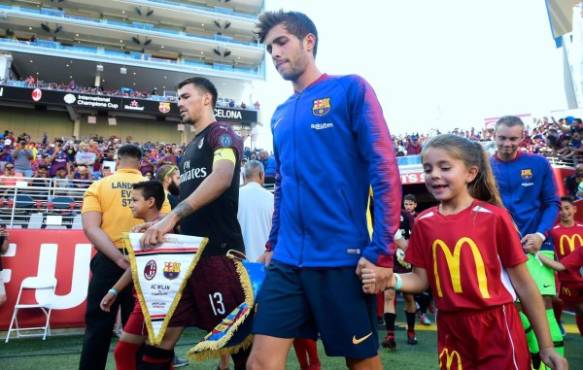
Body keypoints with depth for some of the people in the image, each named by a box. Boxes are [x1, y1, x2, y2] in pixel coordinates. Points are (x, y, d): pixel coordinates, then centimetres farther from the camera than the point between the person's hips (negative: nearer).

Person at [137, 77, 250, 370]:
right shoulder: (191, 148, 21)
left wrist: (172, 216, -31)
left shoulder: (222, 134, -5)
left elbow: (222, 177, -25)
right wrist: (161, 225, 11)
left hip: (218, 251, -8)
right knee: (162, 332, 10)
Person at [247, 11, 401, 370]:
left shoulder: (350, 89, -3)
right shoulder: (280, 114, 14)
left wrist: (381, 251, -14)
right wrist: (273, 243, 16)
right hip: (287, 260, 5)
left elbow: (385, 169, -10)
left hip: (343, 258, -5)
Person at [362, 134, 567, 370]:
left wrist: (546, 345, -1)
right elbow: (422, 279, 3)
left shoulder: (494, 216, -10)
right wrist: (391, 280, -18)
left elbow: (523, 282, -5)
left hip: (497, 328, -3)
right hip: (451, 330, 3)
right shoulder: (423, 222, -1)